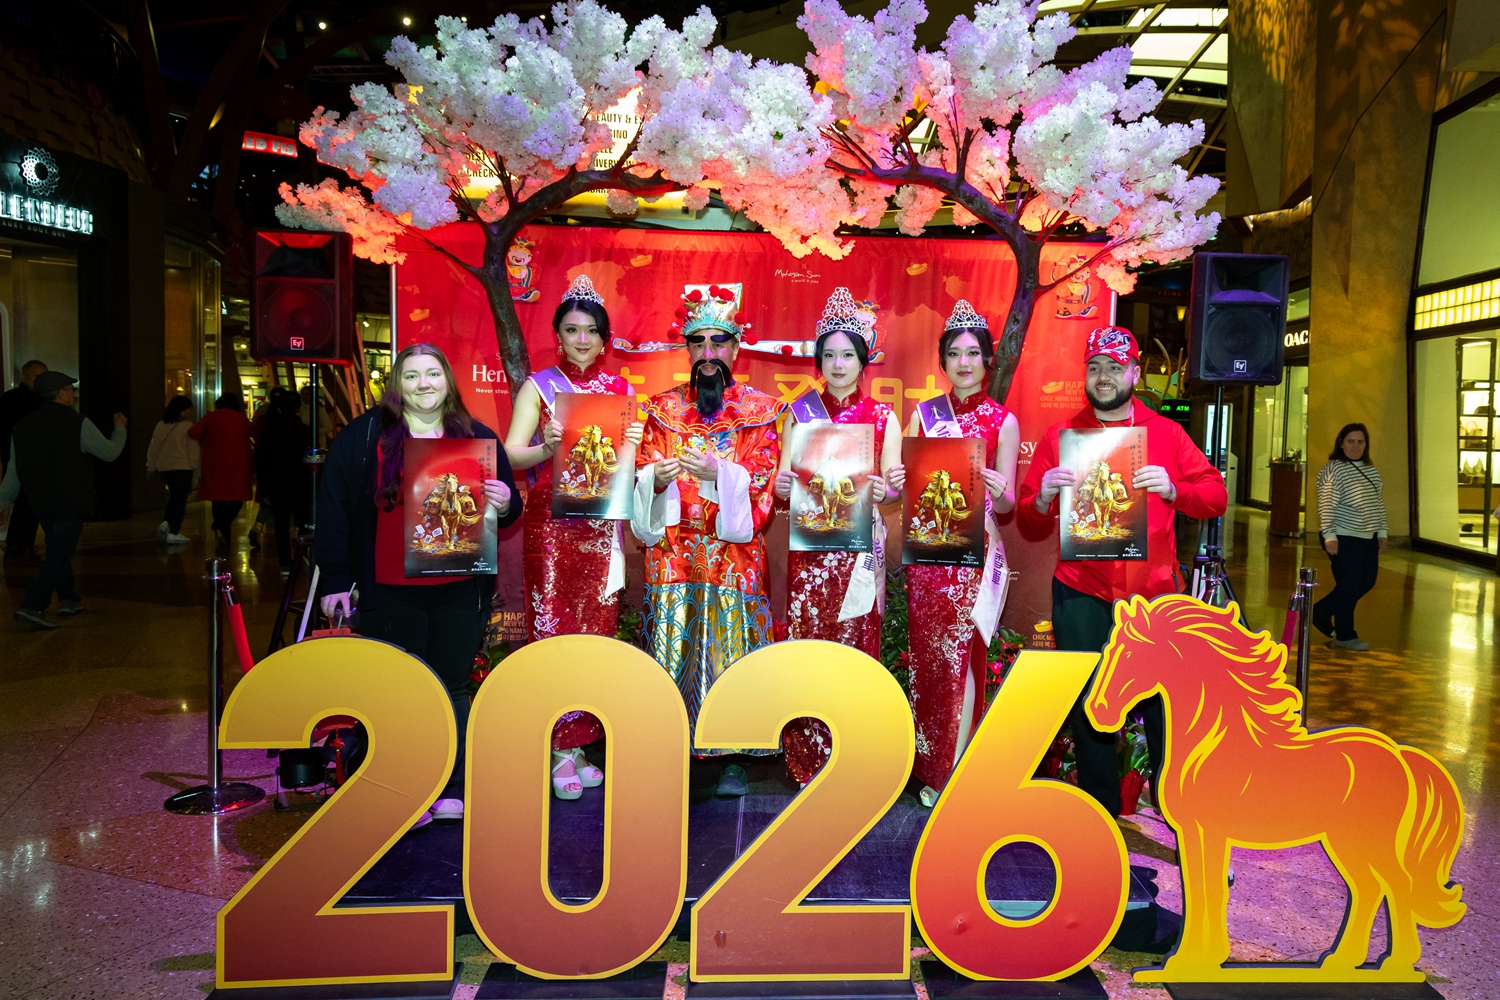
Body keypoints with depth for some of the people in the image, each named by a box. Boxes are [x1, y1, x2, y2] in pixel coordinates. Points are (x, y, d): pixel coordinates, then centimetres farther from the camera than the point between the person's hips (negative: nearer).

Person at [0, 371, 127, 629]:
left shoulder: (23, 427, 6)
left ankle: (68, 598, 27)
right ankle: (32, 606, -13)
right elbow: (110, 452, -3)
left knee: (58, 550, 20)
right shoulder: (78, 424, -12)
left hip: (41, 502, 7)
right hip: (70, 503, -7)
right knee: (59, 555, -5)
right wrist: (120, 428, 16)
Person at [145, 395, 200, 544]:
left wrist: (151, 467, 20)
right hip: (182, 467, -6)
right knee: (180, 499, 2)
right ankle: (174, 533, 2)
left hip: (164, 467, 6)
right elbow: (193, 452, -9)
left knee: (174, 496, 23)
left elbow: (153, 448, 11)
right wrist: (194, 471, -2)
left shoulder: (161, 425, 8)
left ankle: (166, 522, 4)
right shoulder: (188, 427, -8)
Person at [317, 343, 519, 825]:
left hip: (459, 591, 2)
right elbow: (333, 508, 1)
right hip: (388, 592, -2)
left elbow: (509, 507, 14)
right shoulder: (362, 436, 2)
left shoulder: (478, 438, 8)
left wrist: (504, 505, -11)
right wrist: (335, 579, -3)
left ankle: (451, 791, 22)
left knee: (453, 689, 10)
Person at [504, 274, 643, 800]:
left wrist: (633, 442, -10)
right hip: (552, 524, -3)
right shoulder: (539, 386, 3)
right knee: (554, 628, -5)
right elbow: (511, 455, -6)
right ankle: (561, 750, 3)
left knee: (596, 628, 3)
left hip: (601, 524, 3)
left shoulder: (620, 390, 12)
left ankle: (578, 741, 14)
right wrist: (546, 448, -25)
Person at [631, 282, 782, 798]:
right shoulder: (663, 407, 11)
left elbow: (762, 484, -3)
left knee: (731, 642, -3)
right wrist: (657, 478, -15)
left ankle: (733, 757, 8)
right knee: (672, 643, 0)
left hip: (733, 547, -2)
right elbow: (642, 478, 8)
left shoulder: (760, 410, 4)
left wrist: (718, 474, -20)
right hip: (672, 547, 2)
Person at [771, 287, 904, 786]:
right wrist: (781, 485, -17)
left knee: (855, 648, 0)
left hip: (862, 550, 0)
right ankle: (808, 763, 10)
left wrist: (888, 489, -20)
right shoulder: (800, 413, 8)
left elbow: (892, 488, 3)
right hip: (810, 548, 1)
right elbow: (782, 481, 6)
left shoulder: (883, 417, 6)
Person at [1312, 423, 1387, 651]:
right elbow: (1327, 506, -18)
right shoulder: (1333, 470, -12)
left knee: (1366, 582, 12)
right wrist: (1329, 536, -23)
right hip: (1343, 538, -8)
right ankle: (1345, 637, 10)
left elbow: (1378, 504, 20)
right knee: (1349, 586, -3)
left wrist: (1381, 532, 16)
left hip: (1368, 537, 8)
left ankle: (1321, 611, 27)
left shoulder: (1371, 471, 14)